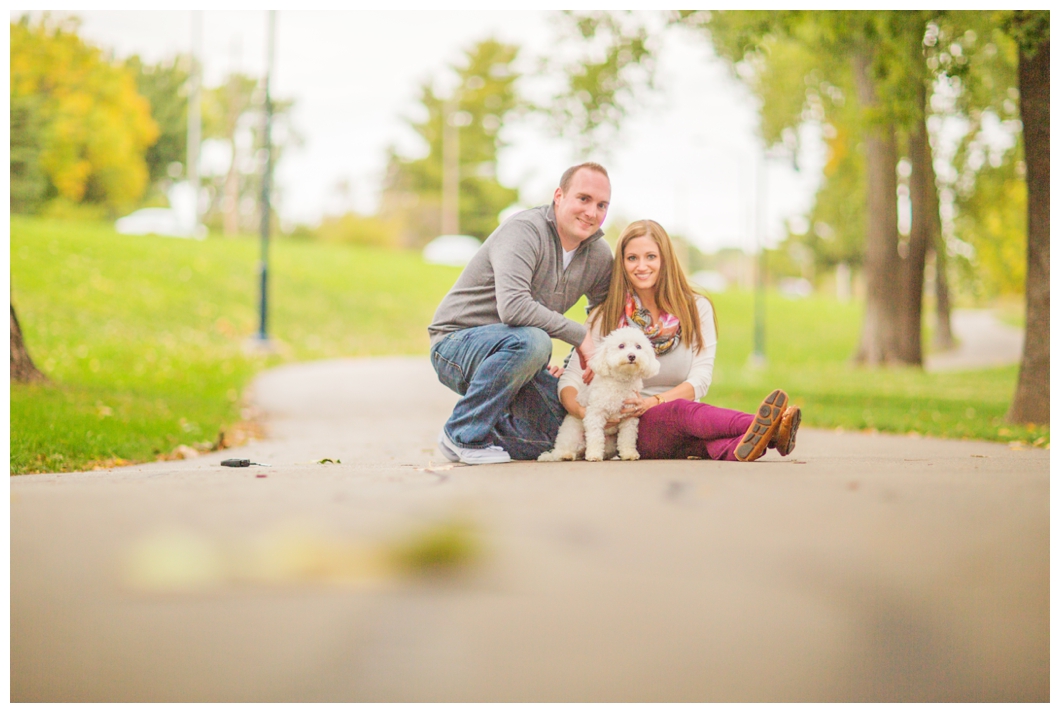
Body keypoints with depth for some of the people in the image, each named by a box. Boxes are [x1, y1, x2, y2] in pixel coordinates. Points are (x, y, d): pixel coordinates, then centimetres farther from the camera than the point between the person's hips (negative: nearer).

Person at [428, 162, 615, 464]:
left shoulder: (599, 255, 2)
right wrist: (579, 335, -28)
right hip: (456, 344, -7)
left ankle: (488, 432, 16)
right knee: (532, 341, -37)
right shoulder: (524, 230, -21)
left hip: (511, 355, 8)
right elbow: (513, 307, -36)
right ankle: (465, 435, -20)